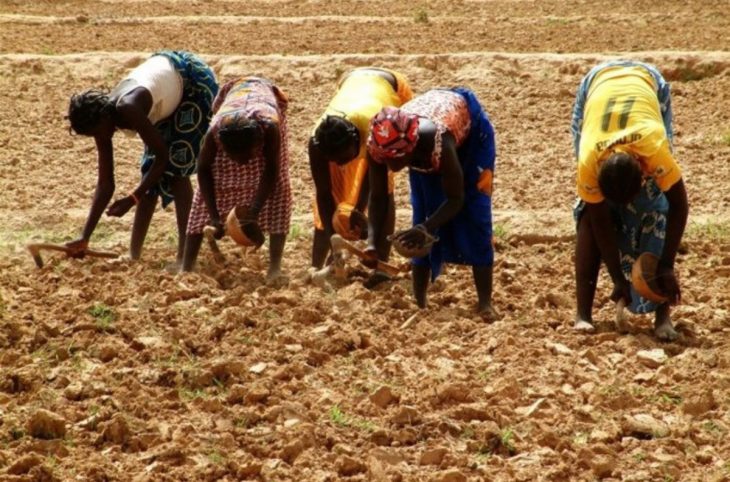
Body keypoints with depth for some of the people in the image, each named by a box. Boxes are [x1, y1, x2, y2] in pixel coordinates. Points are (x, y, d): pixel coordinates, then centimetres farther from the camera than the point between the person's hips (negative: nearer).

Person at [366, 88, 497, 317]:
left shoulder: (437, 141, -47)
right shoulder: (378, 146, -35)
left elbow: (456, 199, -33)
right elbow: (377, 197, -21)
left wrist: (425, 228, -47)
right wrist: (373, 240, -35)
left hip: (470, 125, -4)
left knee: (474, 215, -10)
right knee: (423, 212, -3)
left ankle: (485, 302, -7)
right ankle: (418, 300, 4)